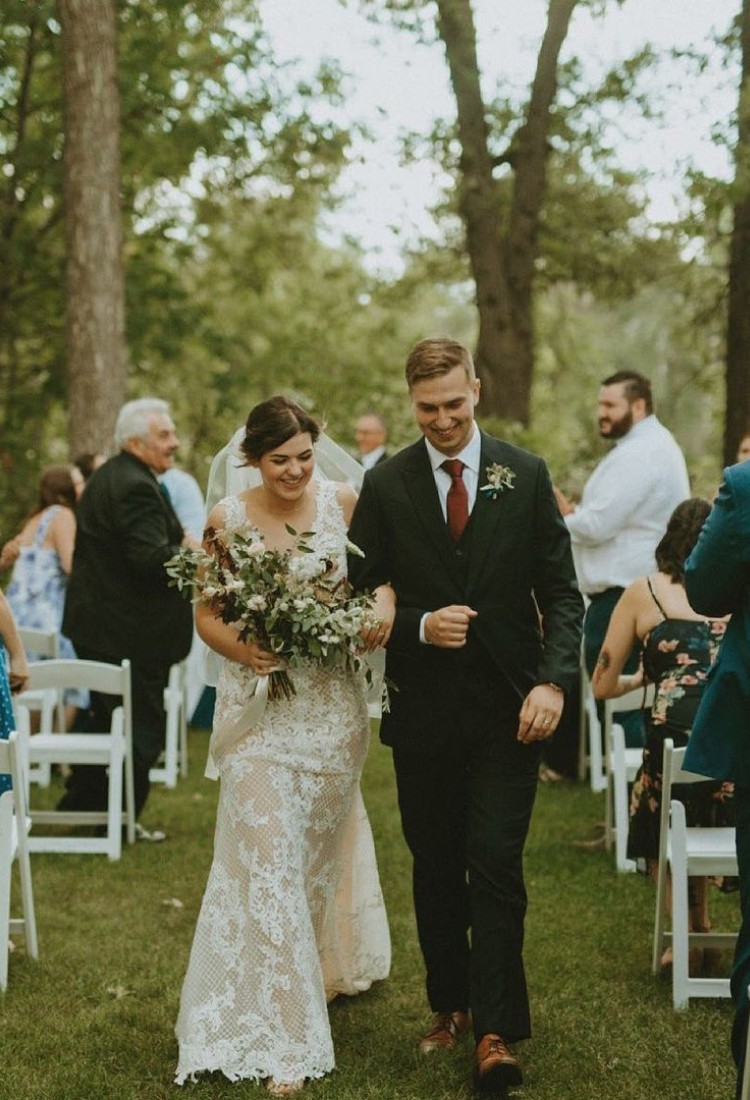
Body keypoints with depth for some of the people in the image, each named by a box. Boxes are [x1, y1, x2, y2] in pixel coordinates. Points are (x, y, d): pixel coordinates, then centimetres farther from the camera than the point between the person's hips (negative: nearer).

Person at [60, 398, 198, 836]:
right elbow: (152, 560, -28)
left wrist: (177, 539, 7)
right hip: (131, 631, -11)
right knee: (142, 727, 0)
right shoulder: (136, 487, -22)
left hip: (98, 622, 11)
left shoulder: (107, 477, 13)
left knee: (107, 716, 22)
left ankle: (81, 804, 30)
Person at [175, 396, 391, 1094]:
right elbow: (206, 615, 0)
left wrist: (384, 600, -19)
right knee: (267, 857, -8)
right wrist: (242, 650, -20)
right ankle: (281, 1037, -2)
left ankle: (328, 963, 44)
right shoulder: (227, 518, -5)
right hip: (259, 704, -2)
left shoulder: (343, 502, -2)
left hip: (333, 703, 2)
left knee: (324, 841, 16)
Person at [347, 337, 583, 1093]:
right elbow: (358, 597, 3)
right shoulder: (385, 485, 1)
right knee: (435, 868, 12)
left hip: (507, 711, -1)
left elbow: (560, 592, 1)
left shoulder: (525, 476, 1)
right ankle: (449, 1006, 26)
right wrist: (419, 627, -15)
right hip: (423, 712, 1)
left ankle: (496, 1031, 0)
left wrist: (554, 680, -12)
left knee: (496, 868, -5)